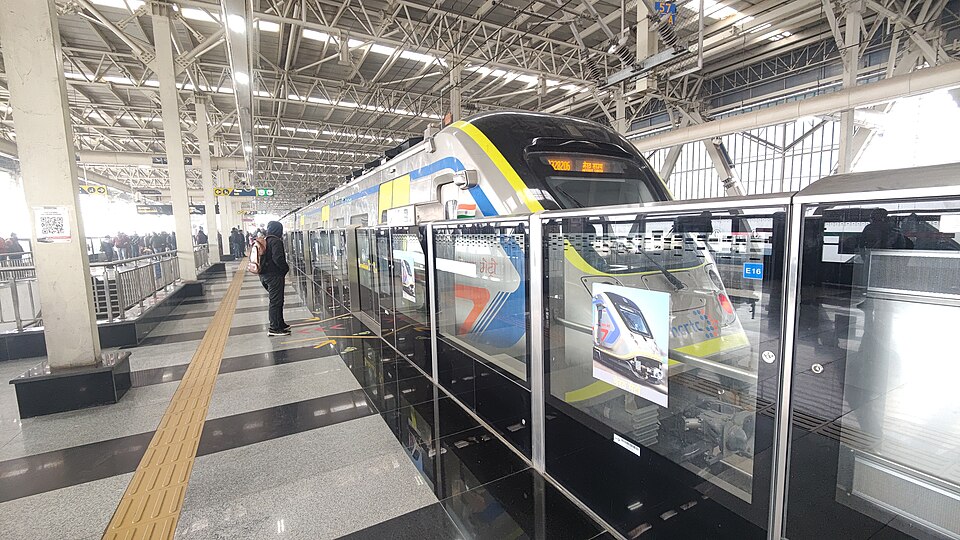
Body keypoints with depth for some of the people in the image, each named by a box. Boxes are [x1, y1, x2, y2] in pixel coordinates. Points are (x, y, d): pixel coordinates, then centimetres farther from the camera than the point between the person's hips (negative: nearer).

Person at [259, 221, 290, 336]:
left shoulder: (266, 241, 14)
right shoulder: (276, 241, -15)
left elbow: (267, 257, 18)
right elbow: (278, 258, -24)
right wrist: (286, 268, -10)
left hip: (266, 274, 10)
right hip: (274, 275, -10)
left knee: (276, 300, 18)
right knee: (276, 301, -3)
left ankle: (280, 324, 28)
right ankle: (274, 328, 2)